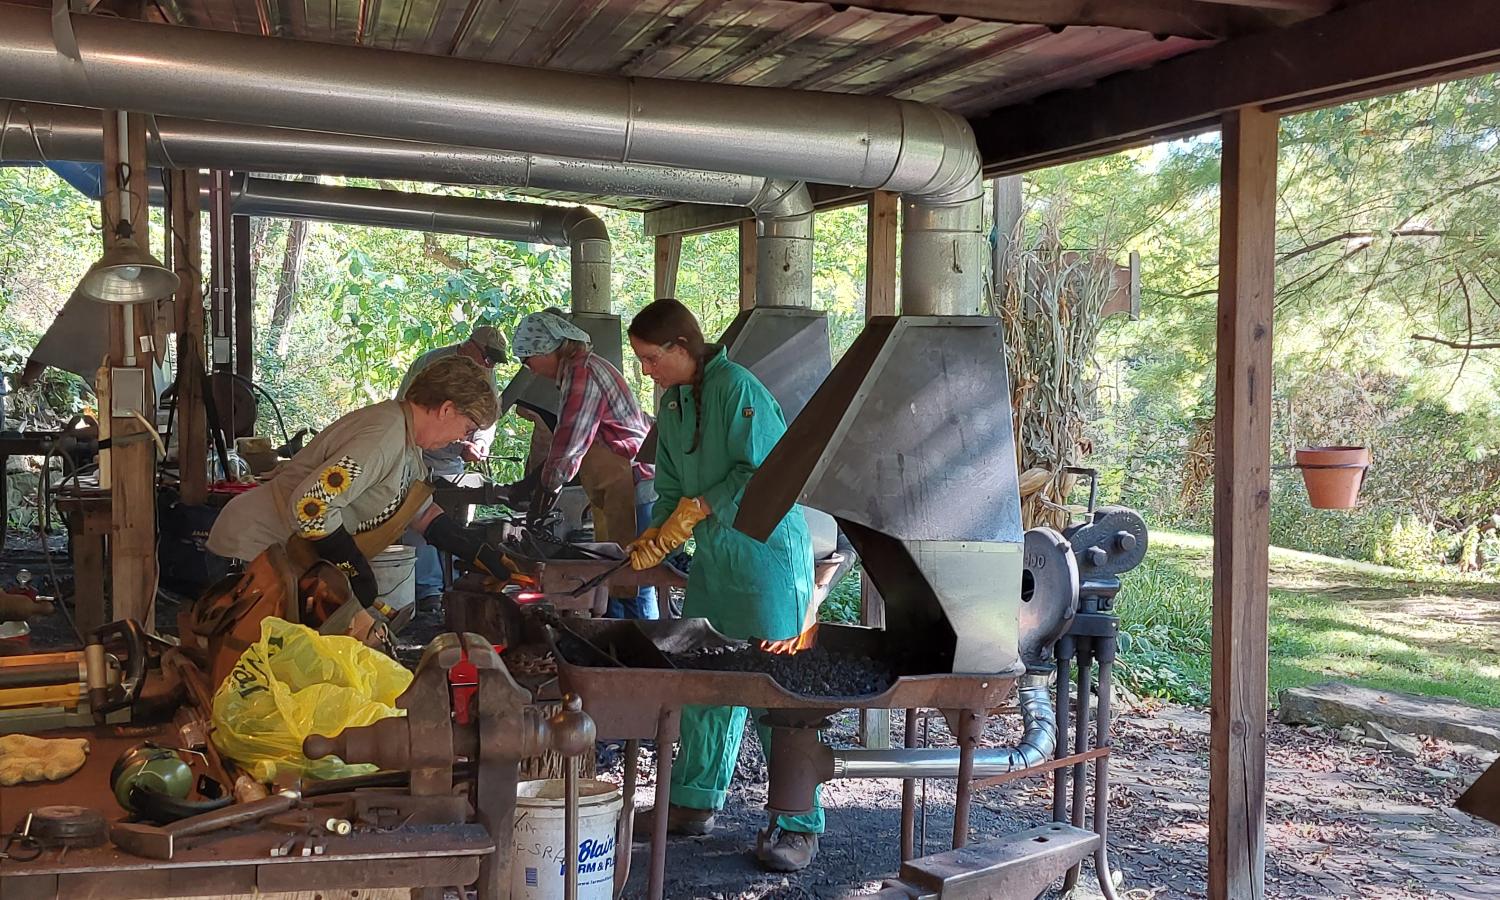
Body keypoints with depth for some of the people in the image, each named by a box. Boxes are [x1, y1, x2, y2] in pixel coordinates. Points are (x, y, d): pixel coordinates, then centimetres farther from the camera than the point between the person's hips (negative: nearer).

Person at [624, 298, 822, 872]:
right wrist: (656, 536, 0)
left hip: (766, 551, -8)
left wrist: (698, 508, -17)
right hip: (713, 554, 8)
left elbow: (766, 472, -19)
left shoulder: (736, 386, -15)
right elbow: (672, 488, 15)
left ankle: (799, 825, 5)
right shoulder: (672, 401, 11)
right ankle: (694, 802, 26)